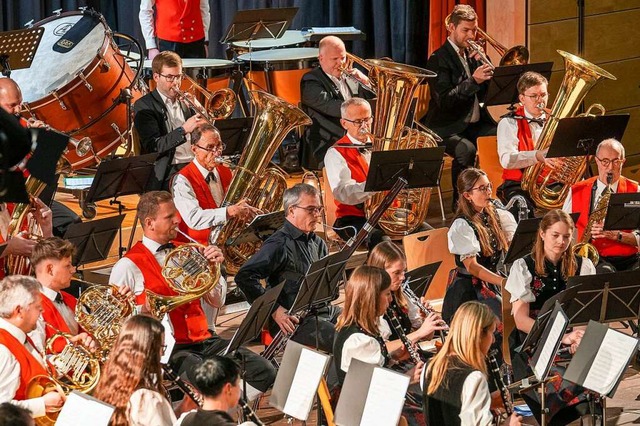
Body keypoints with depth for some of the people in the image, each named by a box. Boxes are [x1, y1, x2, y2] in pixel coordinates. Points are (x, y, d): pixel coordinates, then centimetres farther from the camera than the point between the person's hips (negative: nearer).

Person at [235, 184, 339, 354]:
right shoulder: (280, 245, -12)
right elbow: (244, 277, -20)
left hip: (323, 311, 9)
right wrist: (274, 310, -20)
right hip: (295, 321, -9)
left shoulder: (316, 243, 16)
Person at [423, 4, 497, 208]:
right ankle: (460, 203, -19)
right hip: (447, 127, -7)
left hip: (476, 123, 7)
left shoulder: (472, 54, 13)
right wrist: (473, 81, -28)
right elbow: (444, 100, -19)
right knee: (466, 149, -35)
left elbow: (485, 92, 9)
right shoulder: (438, 59, -8)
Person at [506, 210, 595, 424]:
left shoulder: (582, 266, 11)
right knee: (556, 379, -35)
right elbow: (521, 319, -7)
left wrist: (580, 335, -17)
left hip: (571, 342, 2)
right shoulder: (523, 267, 3)